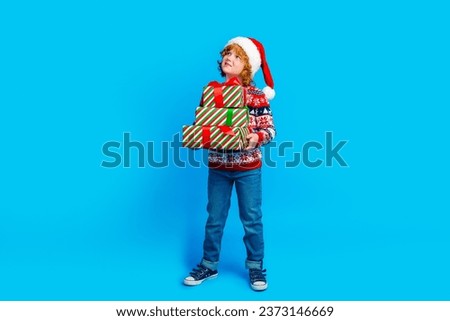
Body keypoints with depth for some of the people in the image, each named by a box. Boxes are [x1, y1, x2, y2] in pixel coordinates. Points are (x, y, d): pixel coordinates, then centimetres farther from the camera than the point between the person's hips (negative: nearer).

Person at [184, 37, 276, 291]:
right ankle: (209, 265, 29)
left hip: (248, 167, -3)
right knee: (215, 218, 13)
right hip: (217, 166, 3)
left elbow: (269, 128, -9)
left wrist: (257, 138, -29)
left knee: (252, 219, 8)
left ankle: (256, 267, 25)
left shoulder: (257, 96, -8)